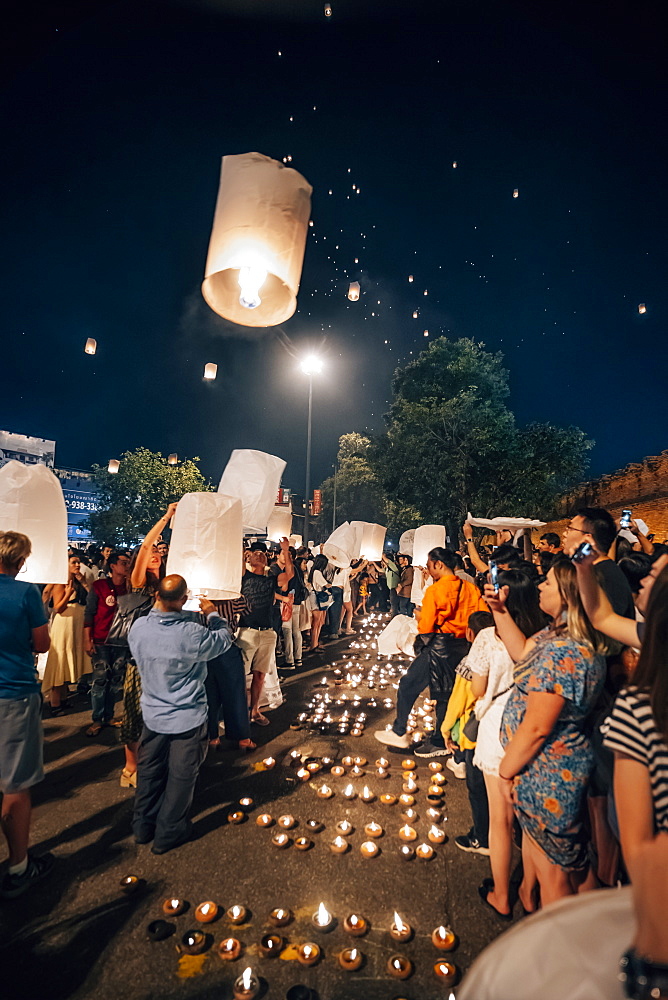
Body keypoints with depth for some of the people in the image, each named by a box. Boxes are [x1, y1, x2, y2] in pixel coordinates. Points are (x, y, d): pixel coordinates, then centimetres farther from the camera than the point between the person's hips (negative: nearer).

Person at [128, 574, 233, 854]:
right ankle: (168, 833, 31)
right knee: (181, 776, 15)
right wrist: (212, 614, 4)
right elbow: (224, 640, -11)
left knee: (149, 770, 23)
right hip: (187, 718, -5)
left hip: (153, 715, 5)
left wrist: (155, 607, 11)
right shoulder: (192, 634, -30)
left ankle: (143, 826, 41)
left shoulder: (138, 627, -15)